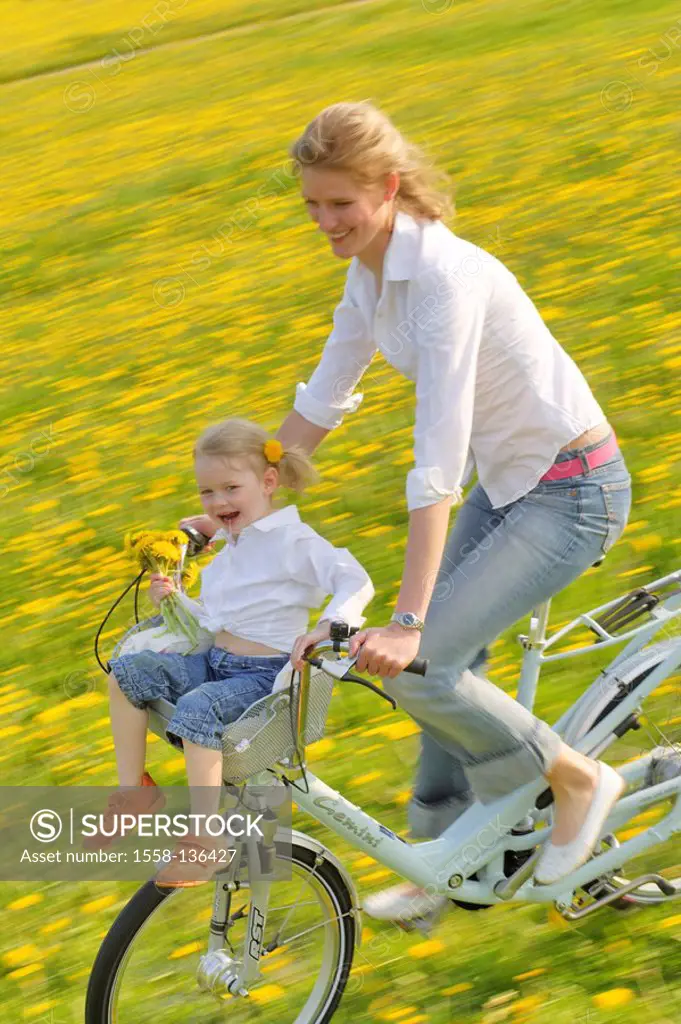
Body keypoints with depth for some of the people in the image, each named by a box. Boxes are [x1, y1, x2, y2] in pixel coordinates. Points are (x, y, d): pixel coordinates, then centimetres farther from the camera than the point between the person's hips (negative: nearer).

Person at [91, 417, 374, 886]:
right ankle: (134, 790, 2)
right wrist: (175, 600, 7)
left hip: (266, 673, -8)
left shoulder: (293, 541, -10)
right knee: (126, 670, -6)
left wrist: (327, 626, -38)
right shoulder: (231, 548, 18)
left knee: (197, 709, -35)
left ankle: (204, 840, -26)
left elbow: (356, 582, -23)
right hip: (214, 662, 9)